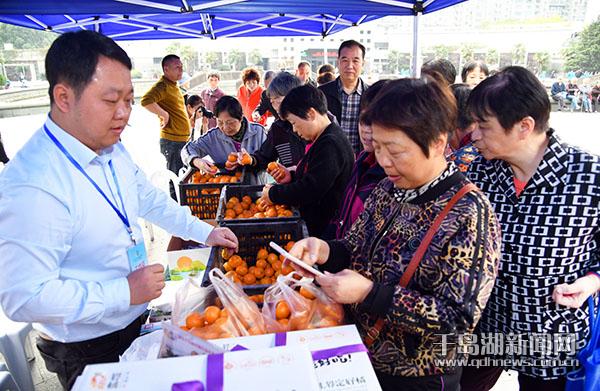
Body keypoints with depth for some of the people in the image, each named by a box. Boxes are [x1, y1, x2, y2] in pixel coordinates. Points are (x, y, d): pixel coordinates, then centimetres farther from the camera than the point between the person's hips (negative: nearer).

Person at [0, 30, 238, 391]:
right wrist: (124, 291, -28)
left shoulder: (113, 149, -3)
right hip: (87, 353, -7)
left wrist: (205, 232, 11)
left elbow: (150, 199, 12)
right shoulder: (32, 187, -32)